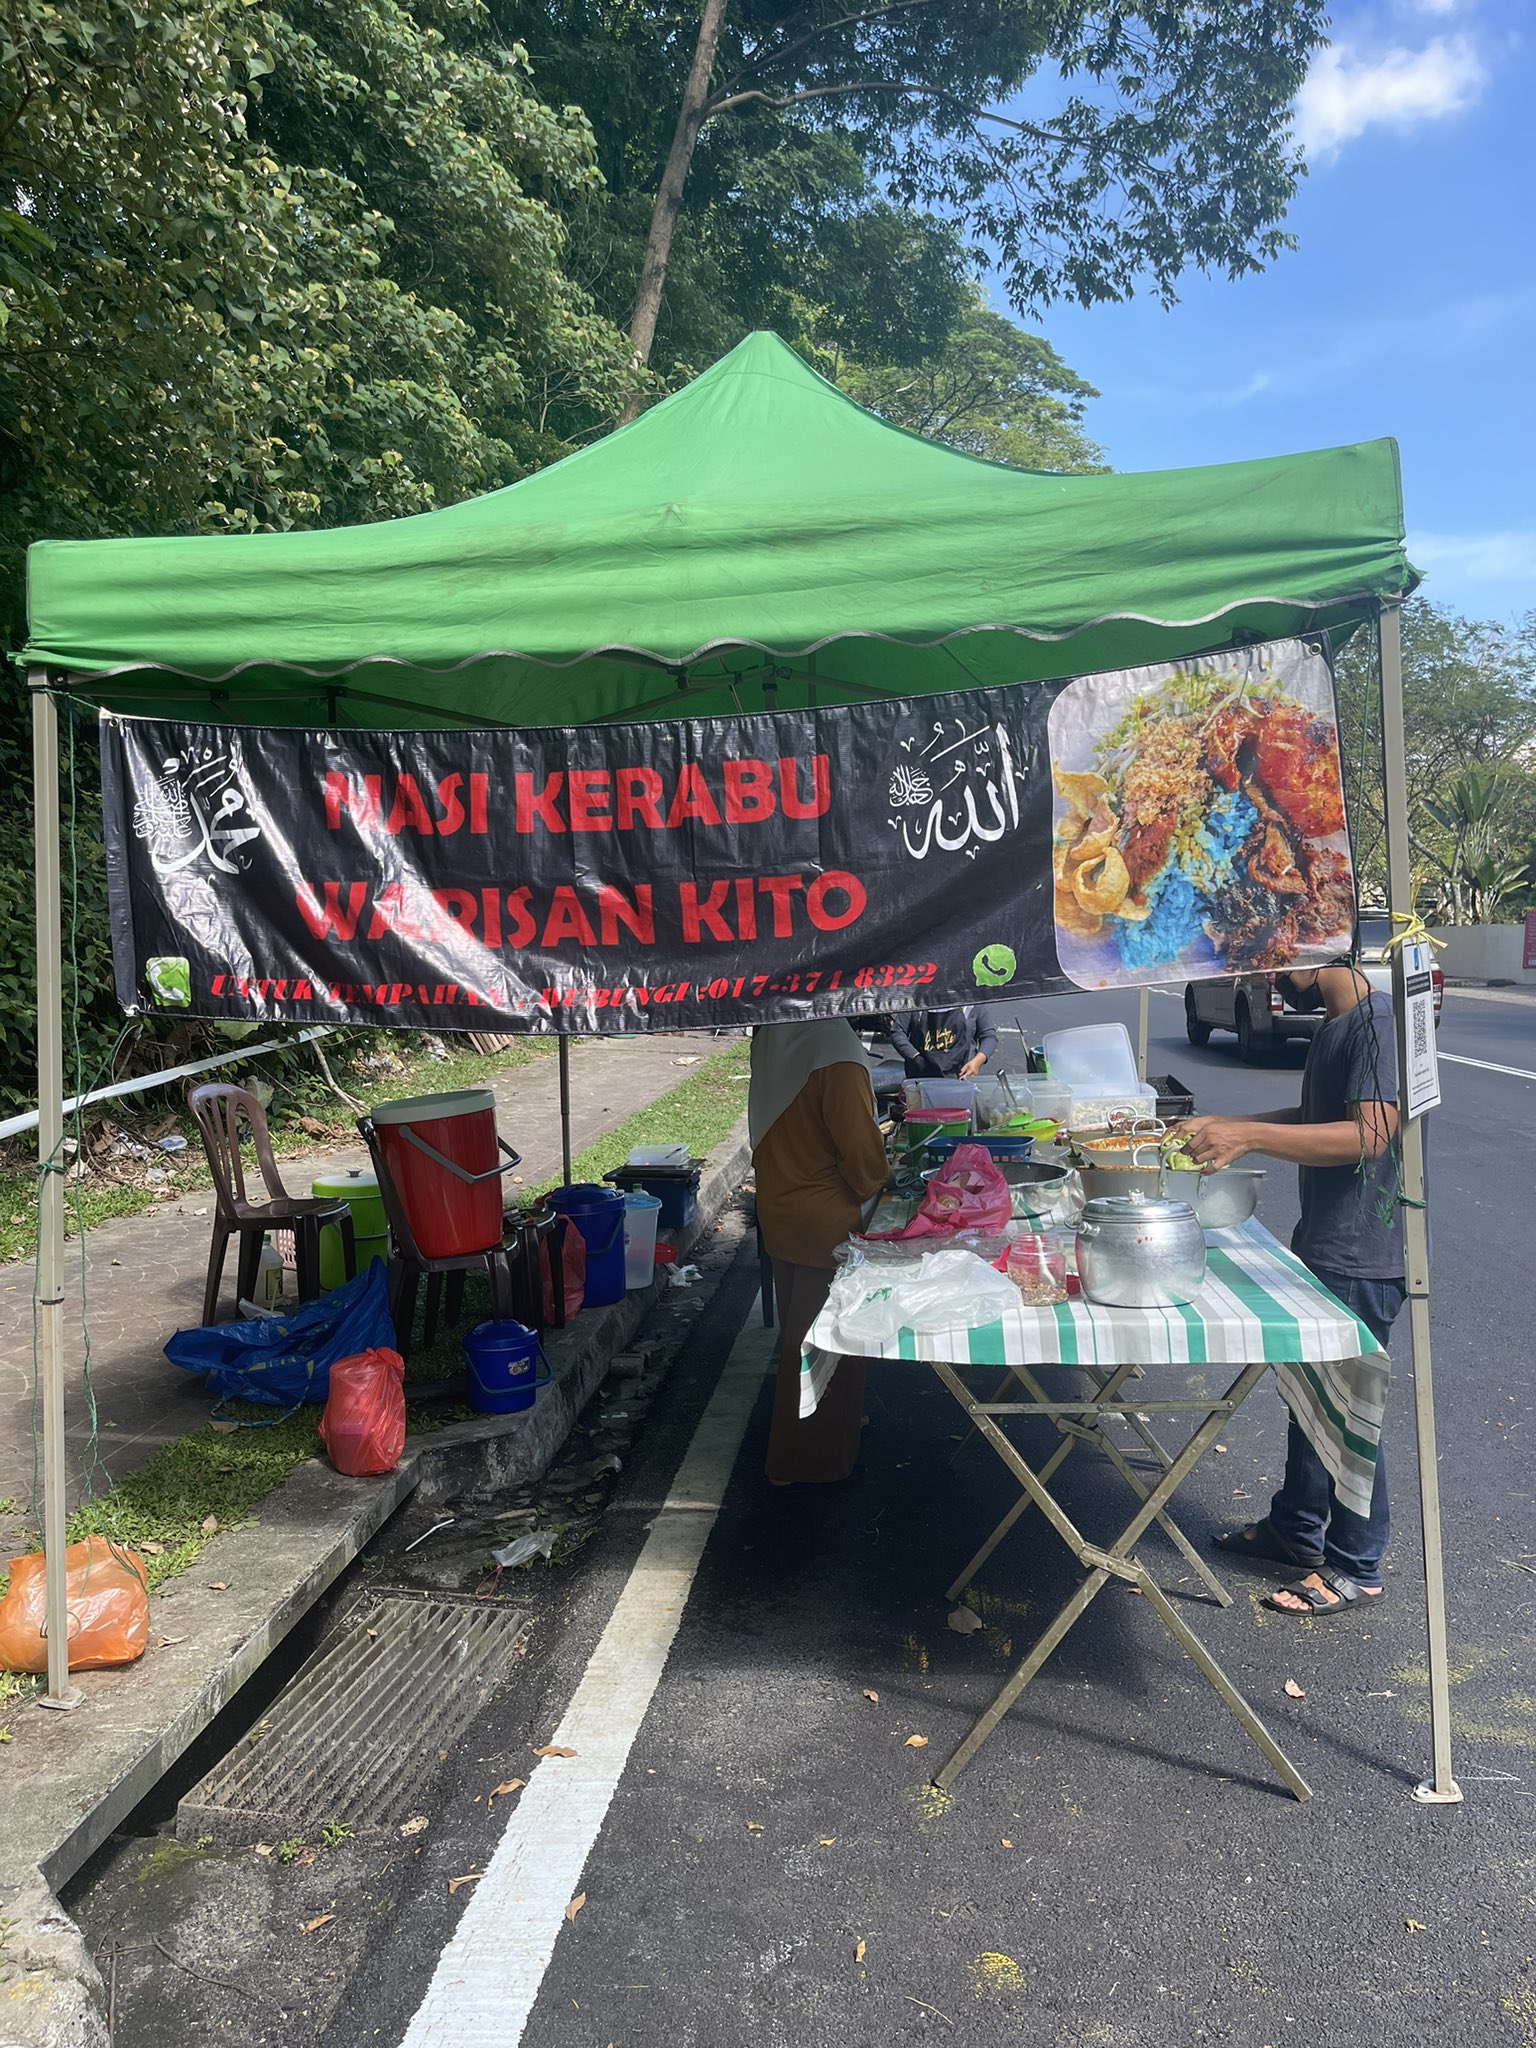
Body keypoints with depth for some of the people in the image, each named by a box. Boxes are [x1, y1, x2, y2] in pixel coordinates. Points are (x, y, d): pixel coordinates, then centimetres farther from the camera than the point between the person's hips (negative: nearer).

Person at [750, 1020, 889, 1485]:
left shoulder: (770, 1034, -2)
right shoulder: (834, 1048, -26)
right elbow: (860, 1146, -23)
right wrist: (873, 1184, -4)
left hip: (778, 1212, 8)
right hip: (825, 1224, -8)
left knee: (798, 1332, 23)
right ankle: (809, 1463, 19)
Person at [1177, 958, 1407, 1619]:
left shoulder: (1377, 1023, -21)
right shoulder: (1333, 1025, 10)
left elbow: (1369, 1135, -30)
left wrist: (1250, 1134, -32)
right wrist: (1228, 1128, 9)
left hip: (1359, 1262, -10)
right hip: (1321, 1247, 10)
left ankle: (1355, 1569, 19)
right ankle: (1296, 1528, 38)